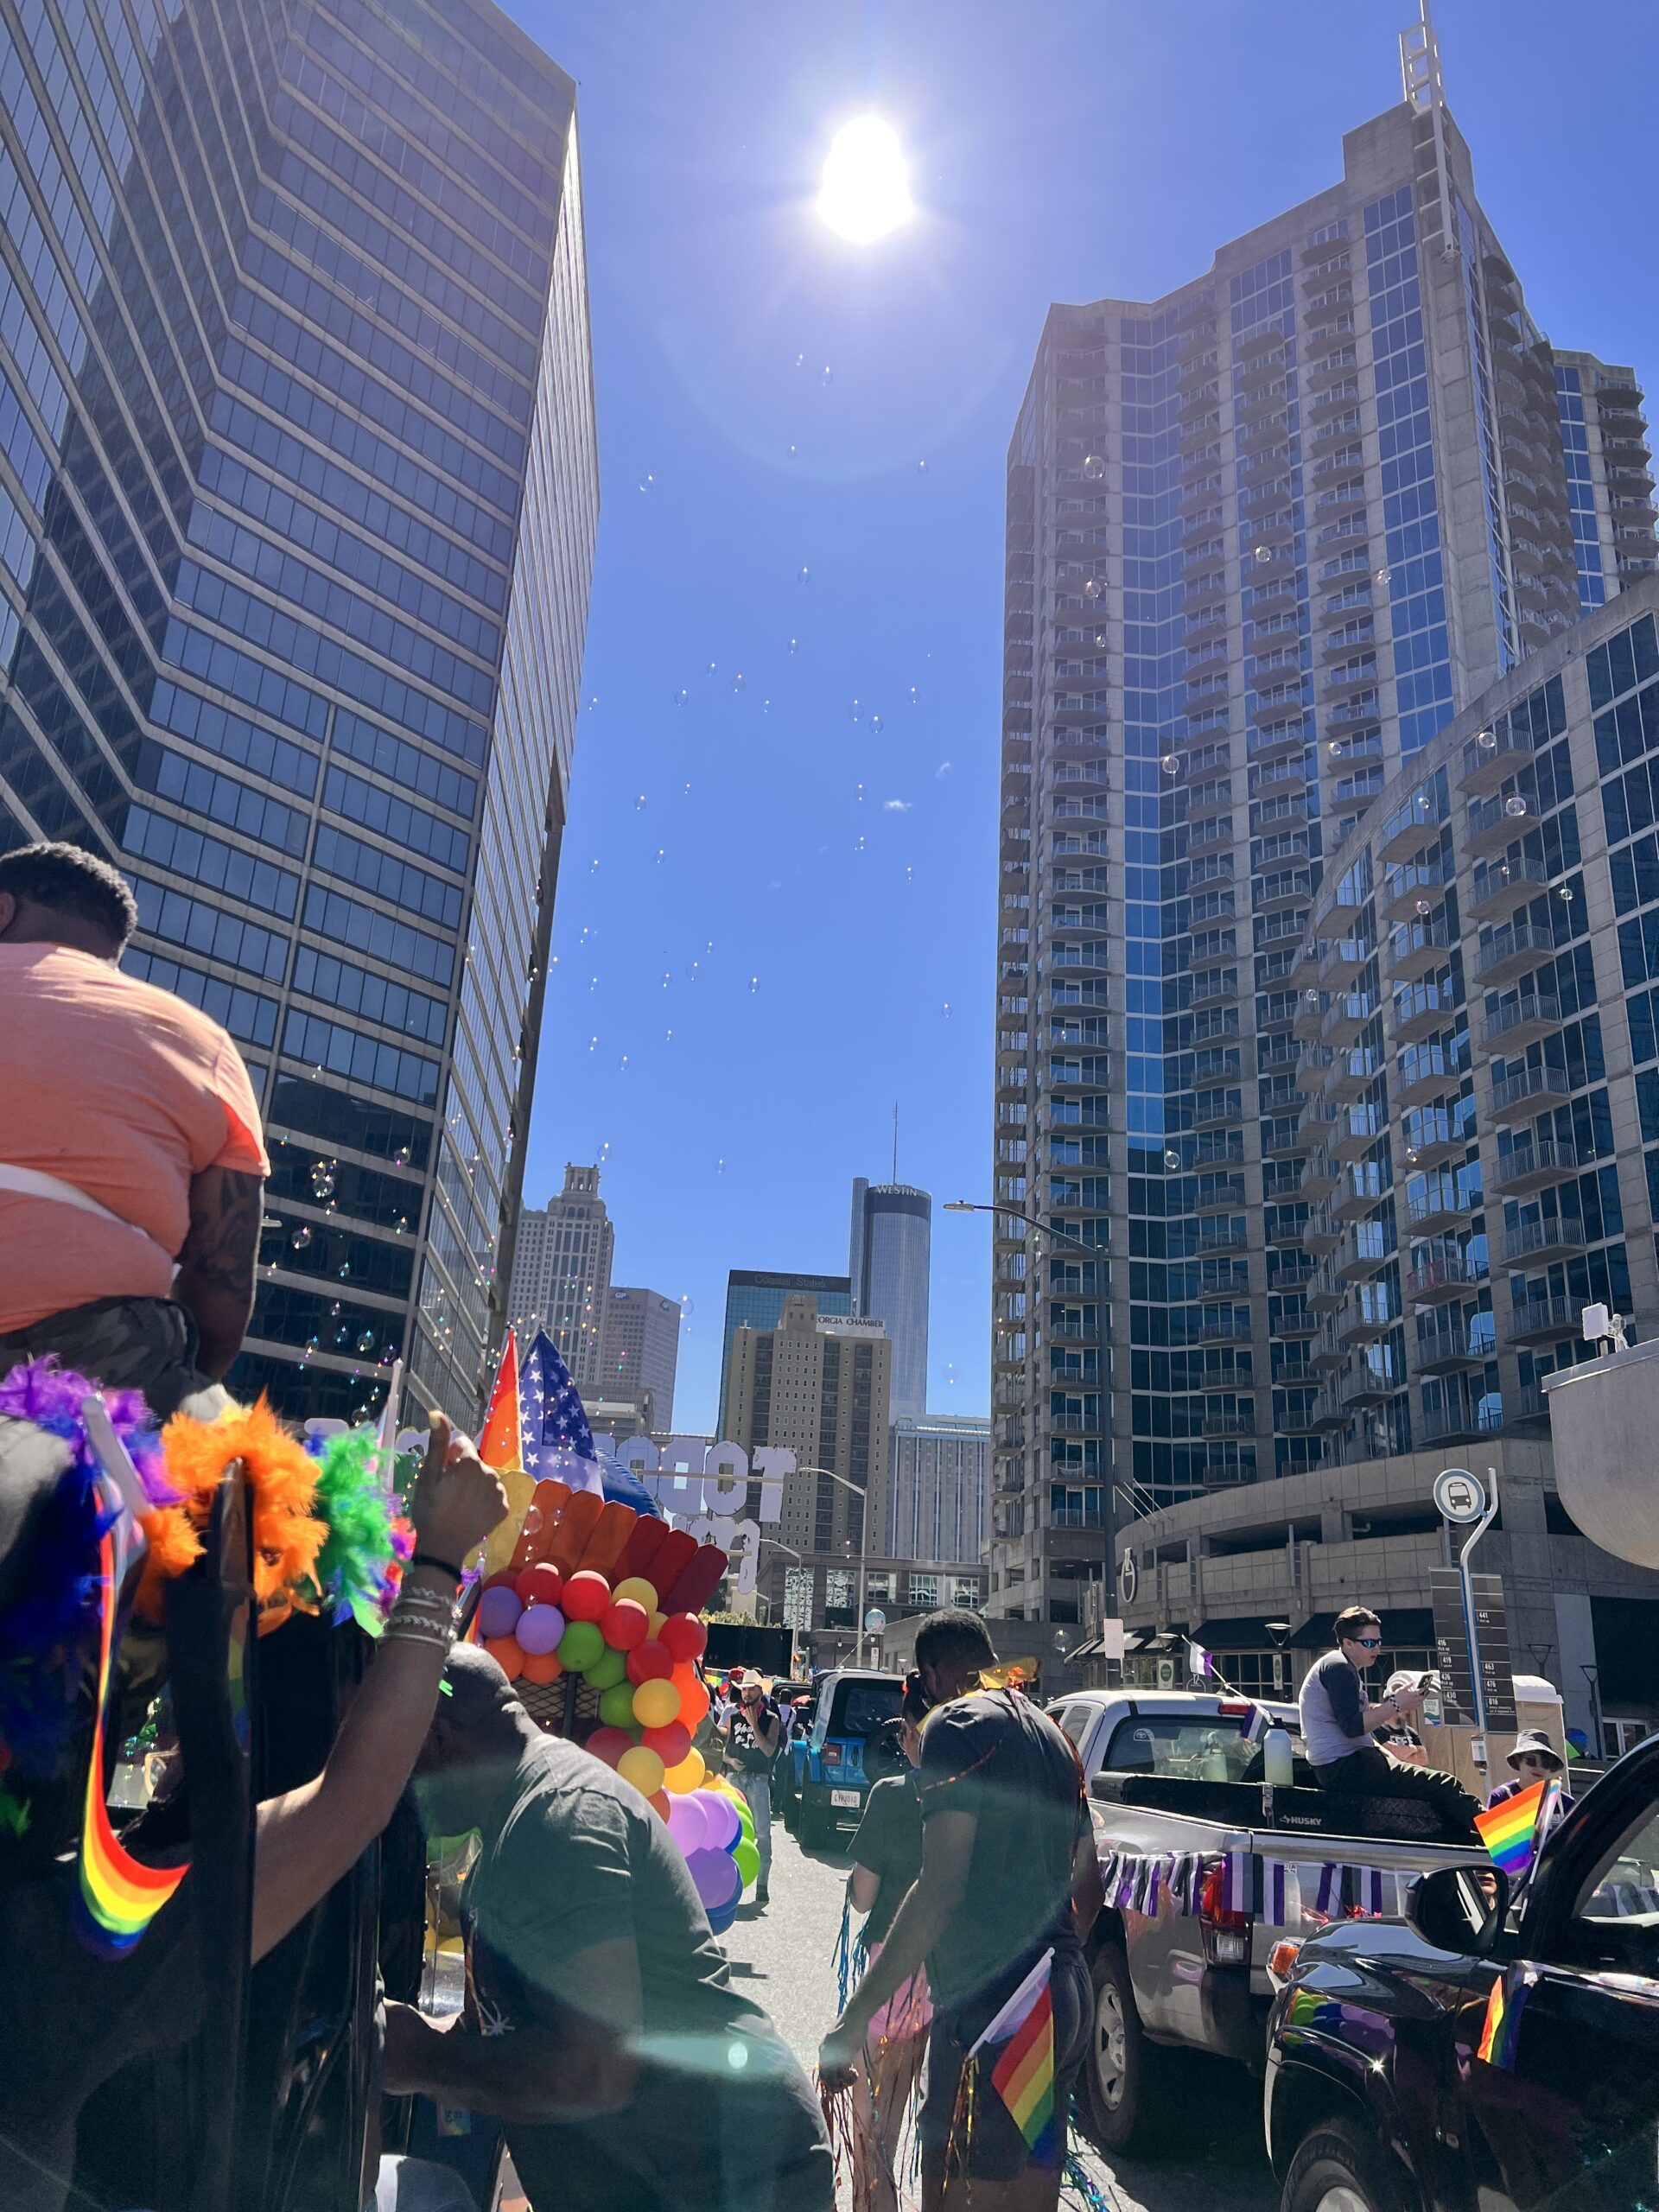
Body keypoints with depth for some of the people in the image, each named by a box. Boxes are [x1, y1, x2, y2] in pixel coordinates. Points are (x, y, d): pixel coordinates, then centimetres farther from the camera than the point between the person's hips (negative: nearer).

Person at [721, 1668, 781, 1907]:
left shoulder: (771, 1719, 4)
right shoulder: (732, 1717, 11)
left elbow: (769, 1750, -7)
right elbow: (721, 1748, 13)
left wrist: (754, 1724, -10)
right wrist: (730, 1760, -7)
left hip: (759, 1780, -2)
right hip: (734, 1777, 2)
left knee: (762, 1832, -4)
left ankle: (762, 1884, 0)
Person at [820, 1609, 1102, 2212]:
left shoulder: (956, 1724, -11)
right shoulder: (1051, 1733, 16)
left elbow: (942, 1887, -21)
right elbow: (1088, 1887, 23)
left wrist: (854, 2018, -19)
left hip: (989, 2003, -9)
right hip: (1066, 1995, 9)